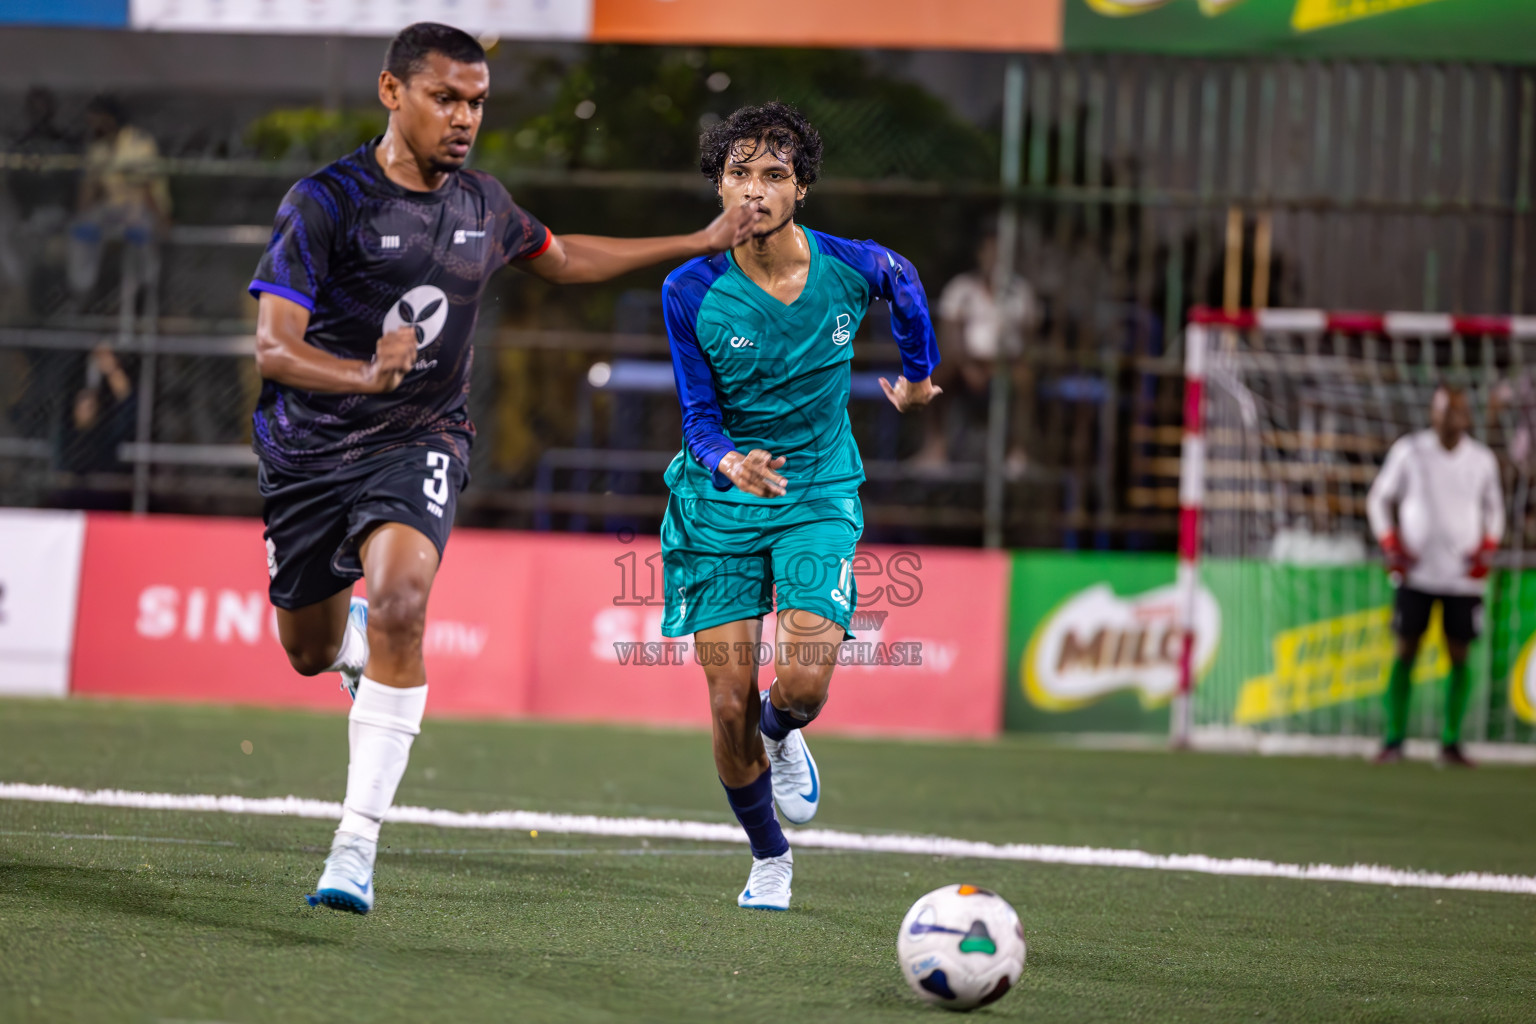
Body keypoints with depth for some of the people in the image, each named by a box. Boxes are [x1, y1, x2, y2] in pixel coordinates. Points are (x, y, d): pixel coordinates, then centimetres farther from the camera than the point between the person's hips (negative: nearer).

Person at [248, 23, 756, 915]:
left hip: (420, 443, 1)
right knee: (309, 652, 13)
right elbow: (273, 347, -21)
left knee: (398, 603, -27)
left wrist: (698, 244, 23)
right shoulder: (327, 202, -14)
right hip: (311, 447, -1)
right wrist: (366, 377, -41)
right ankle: (353, 635, 55)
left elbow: (560, 258, 25)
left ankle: (358, 843, -27)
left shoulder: (483, 205, 2)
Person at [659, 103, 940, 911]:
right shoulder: (691, 292, -13)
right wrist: (730, 464, -32)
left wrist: (917, 374, 26)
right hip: (719, 502, 0)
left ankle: (782, 738, 22)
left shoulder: (852, 267, -12)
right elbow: (699, 414, -10)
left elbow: (905, 286, 13)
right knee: (730, 704, -4)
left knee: (804, 681, -17)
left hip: (820, 493, 0)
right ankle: (768, 856, 20)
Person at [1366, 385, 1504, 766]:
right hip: (1417, 573, -1)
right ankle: (1394, 739, 5)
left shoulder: (1482, 460, 5)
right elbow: (1379, 499, 9)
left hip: (1464, 576, 1)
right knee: (1405, 651, -1)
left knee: (1459, 656, -1)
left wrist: (1486, 549, 4)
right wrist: (1391, 546, -2)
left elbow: (1493, 507, 19)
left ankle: (1451, 742, 5)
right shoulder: (1408, 451, 0)